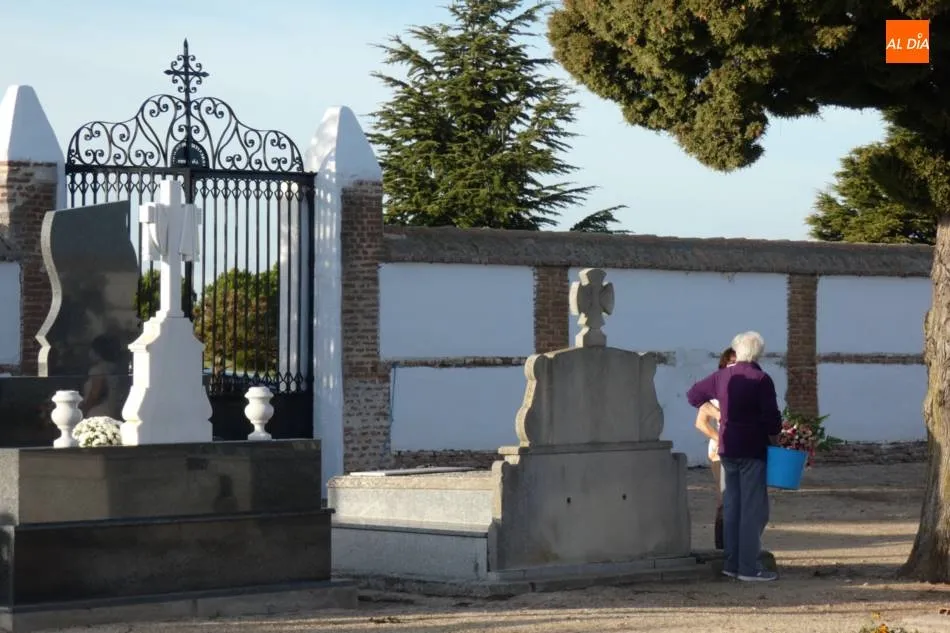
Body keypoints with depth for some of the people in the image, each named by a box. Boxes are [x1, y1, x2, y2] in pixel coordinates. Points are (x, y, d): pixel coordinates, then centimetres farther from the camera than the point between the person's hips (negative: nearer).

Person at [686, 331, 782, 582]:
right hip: (752, 449, -6)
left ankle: (731, 563, 14)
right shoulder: (761, 380, -11)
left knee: (731, 506, 12)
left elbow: (693, 395, 18)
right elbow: (771, 417, -14)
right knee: (754, 509, -3)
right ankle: (748, 567, -6)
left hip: (726, 449, 6)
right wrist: (773, 437, 3)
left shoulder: (722, 376, 6)